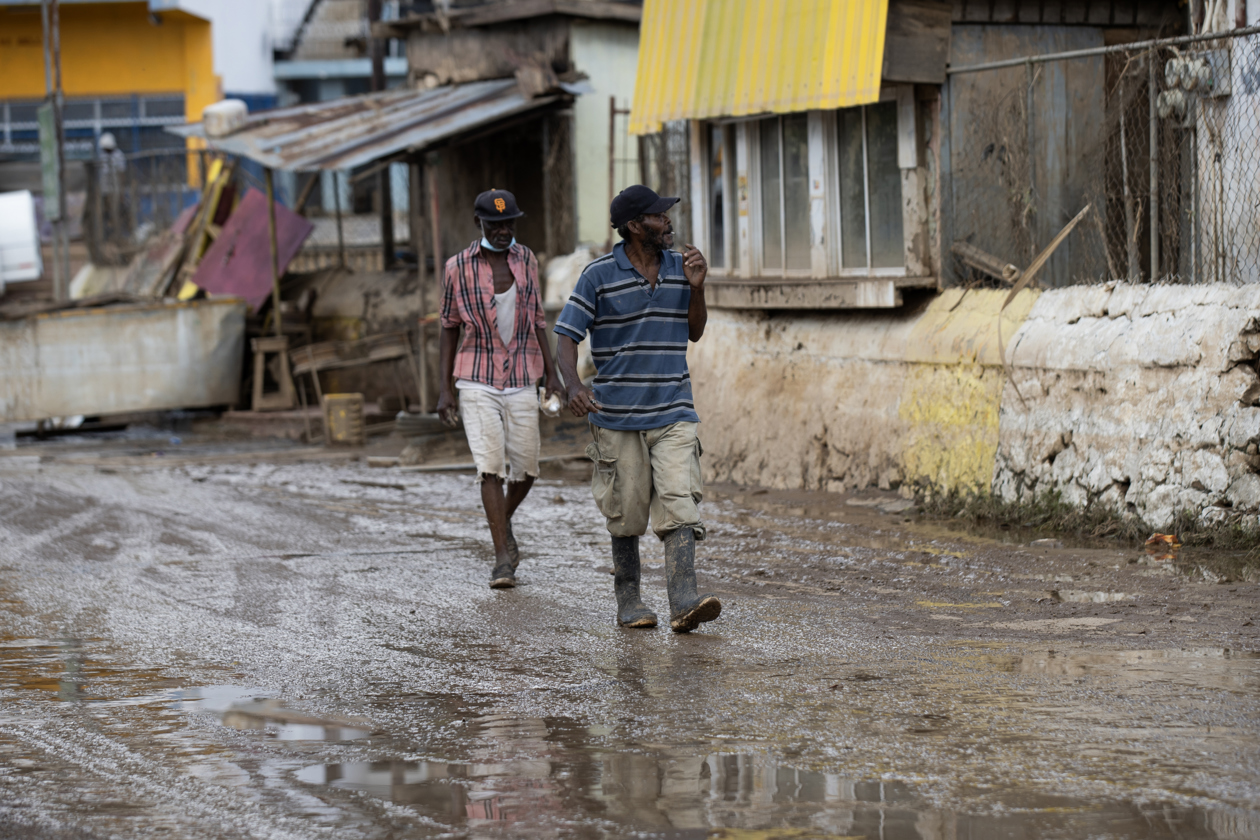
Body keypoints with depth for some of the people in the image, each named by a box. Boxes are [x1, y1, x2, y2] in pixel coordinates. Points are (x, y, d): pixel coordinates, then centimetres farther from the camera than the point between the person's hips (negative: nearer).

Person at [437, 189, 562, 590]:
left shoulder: (526, 259, 5)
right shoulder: (458, 267, -3)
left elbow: (536, 319, 12)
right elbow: (449, 328, 3)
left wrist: (551, 373, 6)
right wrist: (444, 388, -1)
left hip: (521, 380, 3)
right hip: (477, 381, -3)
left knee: (525, 469, 3)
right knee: (490, 466, -11)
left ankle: (504, 523, 34)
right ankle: (503, 559, -9)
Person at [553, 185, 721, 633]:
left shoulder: (679, 267, 8)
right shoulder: (600, 275, -6)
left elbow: (694, 332, 16)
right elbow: (566, 334, -7)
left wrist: (696, 288, -2)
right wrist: (572, 384, -25)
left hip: (673, 412, 3)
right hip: (617, 415, -2)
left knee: (679, 504, -12)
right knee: (626, 515, 6)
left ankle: (684, 603, -20)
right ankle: (628, 600, 22)